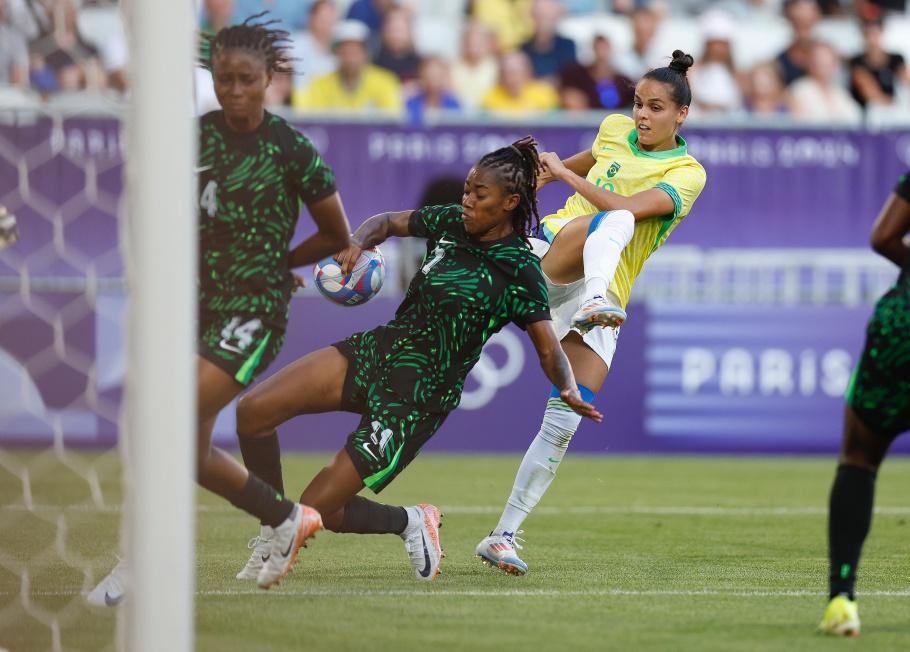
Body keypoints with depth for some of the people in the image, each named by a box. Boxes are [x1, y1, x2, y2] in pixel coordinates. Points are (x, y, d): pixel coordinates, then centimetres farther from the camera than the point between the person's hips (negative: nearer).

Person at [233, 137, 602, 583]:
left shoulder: (520, 270, -13)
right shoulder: (450, 222, 5)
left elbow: (548, 348, -15)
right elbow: (387, 222, 20)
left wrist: (569, 389, -35)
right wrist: (358, 242, -3)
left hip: (417, 398, -7)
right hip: (377, 349, 7)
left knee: (316, 510, -11)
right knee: (253, 411, -12)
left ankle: (411, 523, 16)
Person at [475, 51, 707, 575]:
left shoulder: (688, 173, 0)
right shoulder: (614, 130, 13)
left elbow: (632, 205, -17)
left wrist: (564, 173, -15)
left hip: (606, 293, -1)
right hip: (553, 249, 1)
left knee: (563, 424, -10)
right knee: (614, 221, -33)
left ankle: (504, 536, -4)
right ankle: (594, 306, -64)